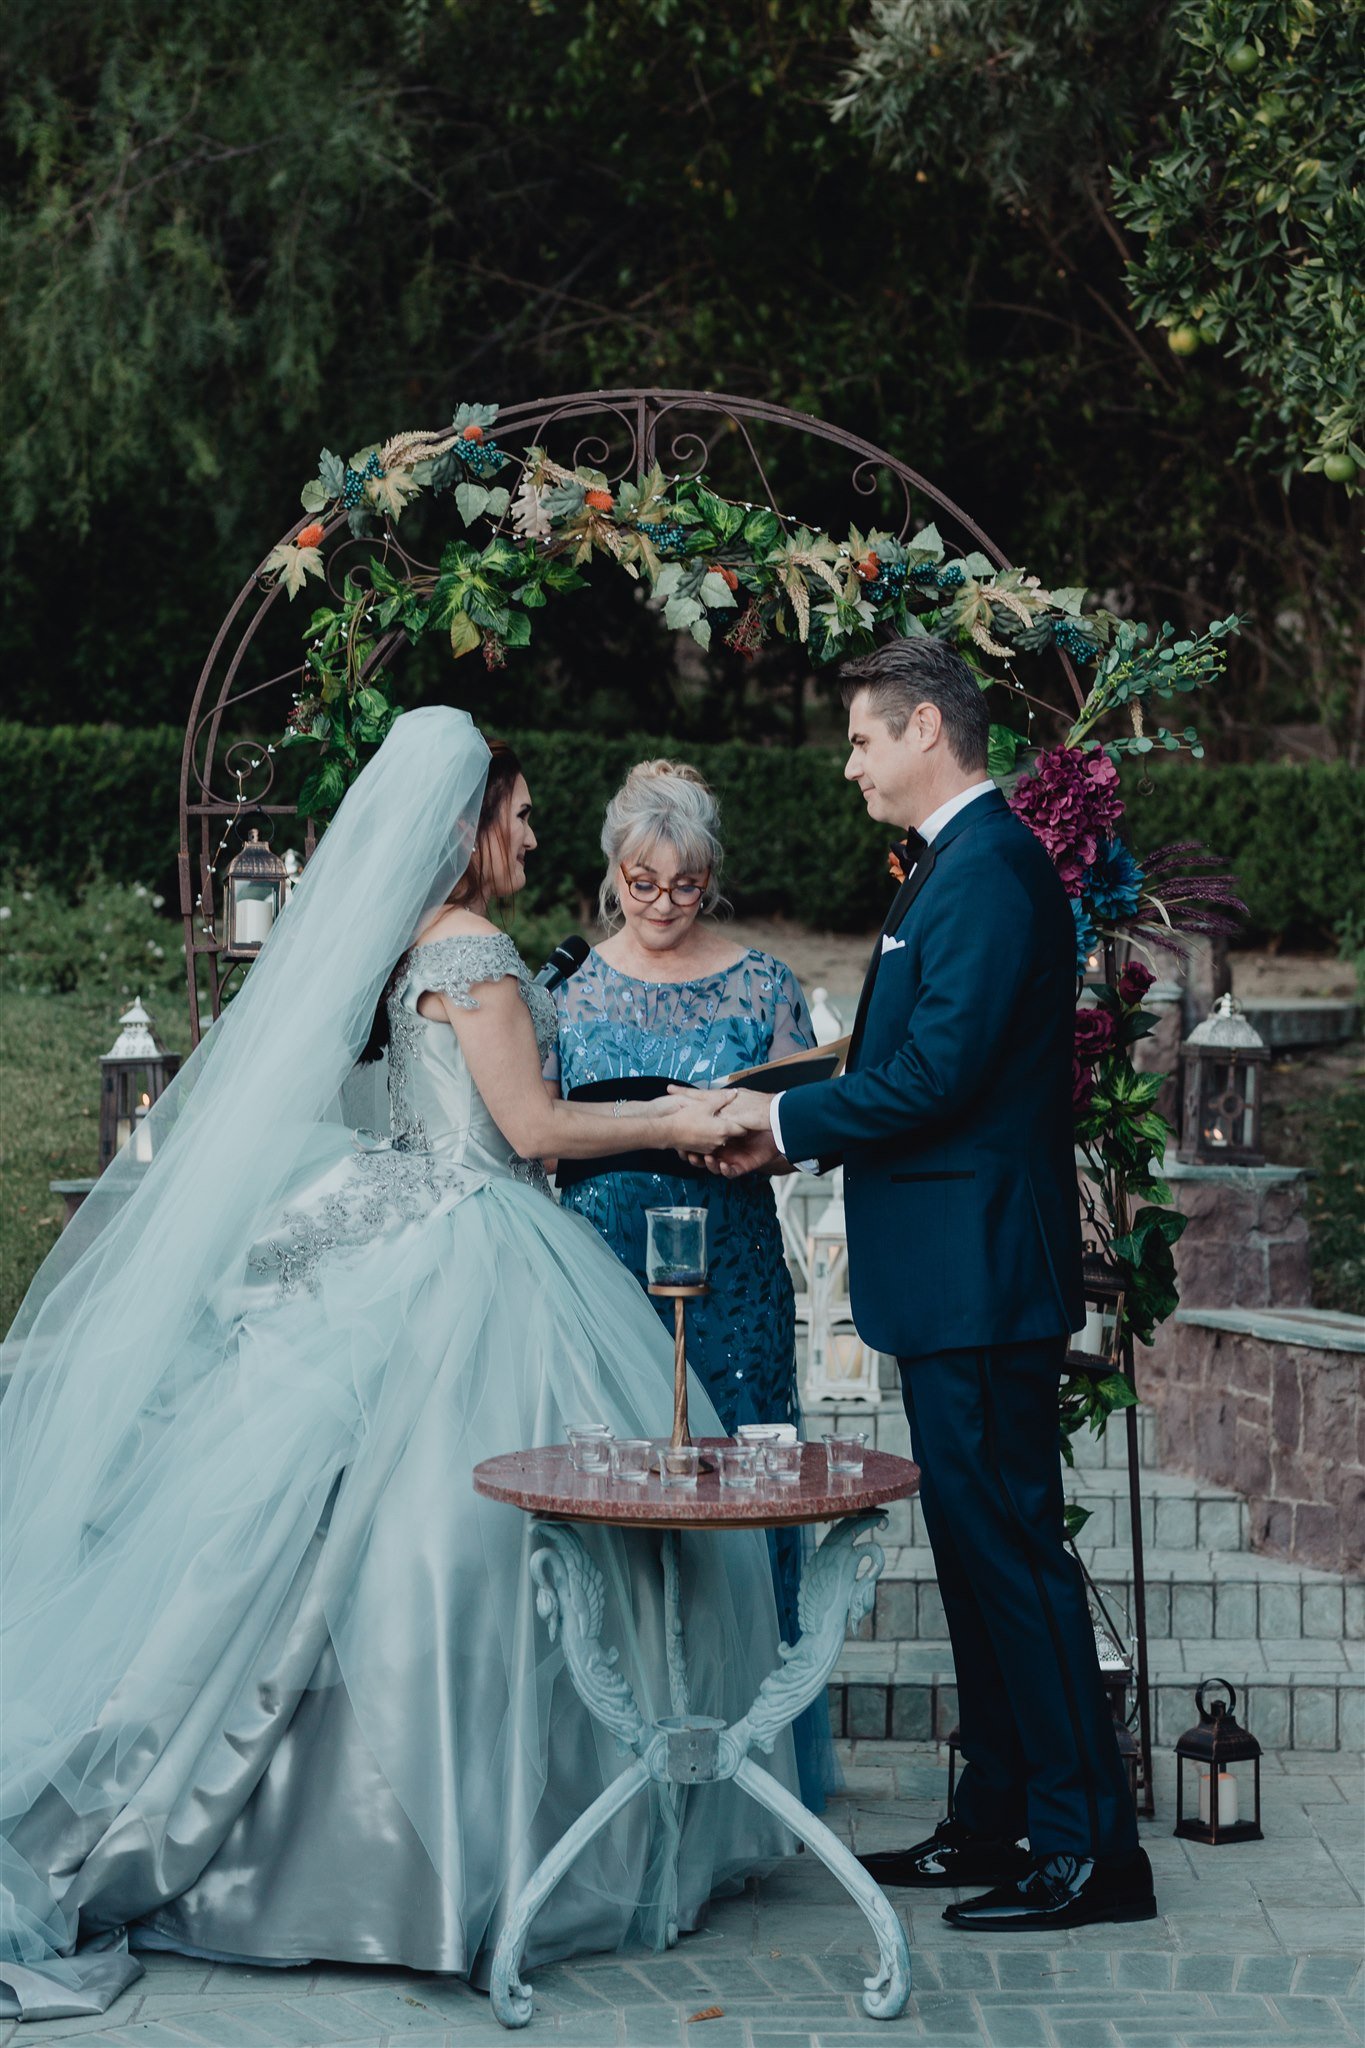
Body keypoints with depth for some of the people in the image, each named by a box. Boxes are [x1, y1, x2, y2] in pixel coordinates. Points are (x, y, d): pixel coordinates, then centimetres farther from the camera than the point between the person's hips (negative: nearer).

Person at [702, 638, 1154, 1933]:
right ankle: (996, 1824, 24)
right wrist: (796, 1131, 7)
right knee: (978, 1546, 15)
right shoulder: (963, 862, 17)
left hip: (980, 1276, -11)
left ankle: (1089, 1848, 0)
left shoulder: (985, 869, -16)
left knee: (1008, 1545, -6)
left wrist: (785, 1119, -11)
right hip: (960, 1280, 11)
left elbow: (933, 1077, -22)